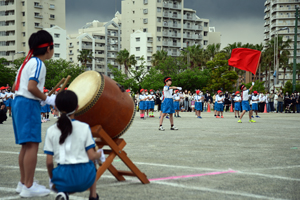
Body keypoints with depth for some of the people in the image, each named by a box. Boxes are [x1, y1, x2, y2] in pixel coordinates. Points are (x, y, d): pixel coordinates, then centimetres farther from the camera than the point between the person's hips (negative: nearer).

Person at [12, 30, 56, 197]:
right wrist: (47, 99, -10)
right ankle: (29, 187, -11)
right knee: (32, 144, -10)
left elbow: (15, 87, 19)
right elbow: (31, 87, -21)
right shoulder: (38, 64, -9)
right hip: (29, 105, -10)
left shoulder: (27, 62, 19)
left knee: (26, 145, 13)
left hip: (19, 102, 10)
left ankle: (23, 183, 19)